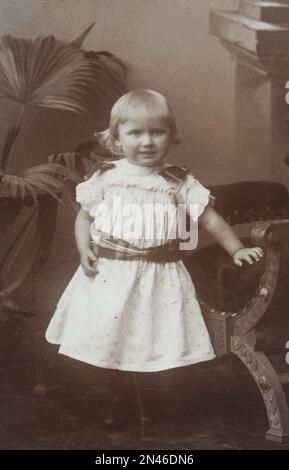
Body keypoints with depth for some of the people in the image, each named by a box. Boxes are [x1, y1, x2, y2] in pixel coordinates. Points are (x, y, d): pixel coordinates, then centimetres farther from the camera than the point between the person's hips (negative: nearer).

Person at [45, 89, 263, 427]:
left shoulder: (179, 182, -1)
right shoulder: (106, 177, 1)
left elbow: (210, 218, 2)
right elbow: (85, 215, 10)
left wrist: (237, 249, -6)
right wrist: (84, 249, -6)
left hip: (158, 278, -1)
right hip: (109, 274, 1)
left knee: (150, 346, 3)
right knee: (105, 343, 6)